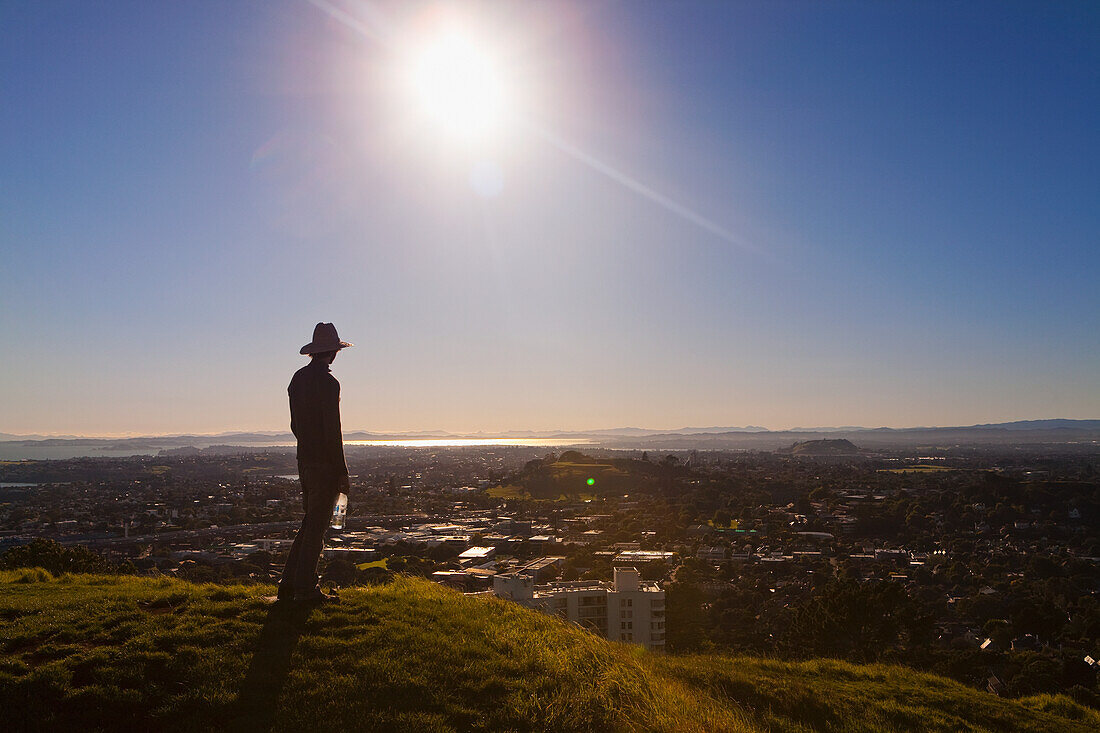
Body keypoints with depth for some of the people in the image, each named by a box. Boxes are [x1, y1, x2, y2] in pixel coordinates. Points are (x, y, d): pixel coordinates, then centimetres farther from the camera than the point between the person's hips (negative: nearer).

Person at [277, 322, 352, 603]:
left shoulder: (298, 378, 11)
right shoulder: (327, 382, -15)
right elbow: (332, 430, -17)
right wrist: (342, 472, -13)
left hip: (305, 461, 8)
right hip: (324, 464, -8)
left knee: (310, 521, 17)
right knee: (316, 525, -1)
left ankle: (289, 585, 19)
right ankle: (305, 588, 6)